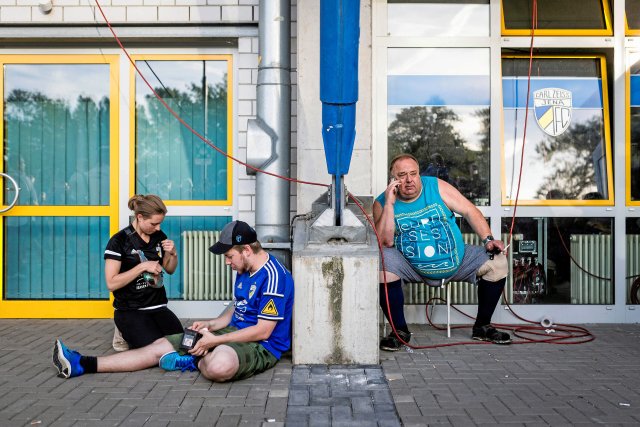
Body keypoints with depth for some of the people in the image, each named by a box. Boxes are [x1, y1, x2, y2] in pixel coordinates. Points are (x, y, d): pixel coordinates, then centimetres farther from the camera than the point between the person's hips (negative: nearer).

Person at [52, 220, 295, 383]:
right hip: (233, 332, 9)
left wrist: (214, 340, -16)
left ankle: (194, 362, -9)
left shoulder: (273, 276, -19)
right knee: (159, 347, 2)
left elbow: (263, 331, -21)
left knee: (220, 366, -44)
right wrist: (210, 325, 7)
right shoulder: (244, 271, 13)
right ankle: (83, 365, 6)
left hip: (260, 346, -9)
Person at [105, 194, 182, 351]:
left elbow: (170, 270, 17)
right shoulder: (119, 241, -11)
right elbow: (111, 284, -16)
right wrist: (143, 266, -20)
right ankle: (126, 336, 9)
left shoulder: (159, 236, 4)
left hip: (158, 307, 5)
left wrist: (173, 253, -4)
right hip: (130, 311, -5)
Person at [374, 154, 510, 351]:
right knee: (383, 262, -32)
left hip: (456, 262, 3)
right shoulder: (382, 203, -7)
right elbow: (385, 242, -20)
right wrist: (389, 203, -24)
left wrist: (488, 240, -14)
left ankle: (482, 327, 7)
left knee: (497, 262, -12)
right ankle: (400, 330, -15)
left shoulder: (437, 187, -3)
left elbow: (469, 211, -2)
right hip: (413, 268, -2)